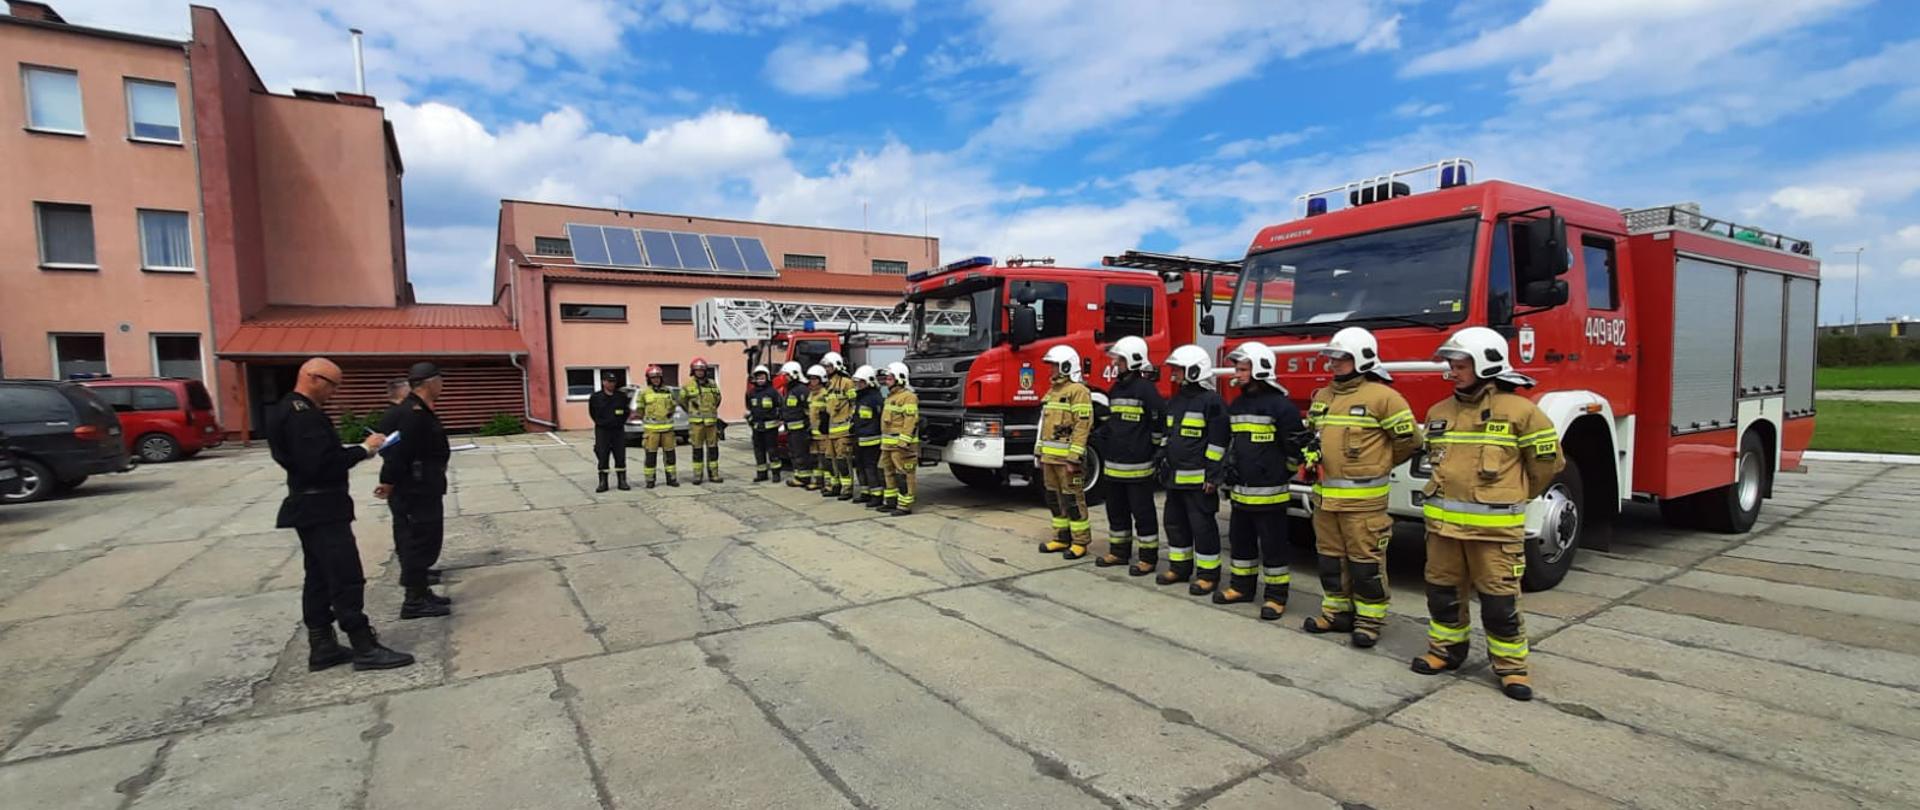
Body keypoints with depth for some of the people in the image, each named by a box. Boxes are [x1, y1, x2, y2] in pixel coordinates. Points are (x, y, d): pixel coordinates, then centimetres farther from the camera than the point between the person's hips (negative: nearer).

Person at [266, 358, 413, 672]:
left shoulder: (290, 411, 15)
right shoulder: (303, 414, -18)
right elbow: (321, 463, -26)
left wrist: (356, 450, 2)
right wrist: (363, 449, -17)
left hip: (311, 507, 11)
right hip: (321, 509, -11)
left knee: (319, 577, 13)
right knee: (347, 578, -8)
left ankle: (321, 646, 19)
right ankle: (364, 647, -4)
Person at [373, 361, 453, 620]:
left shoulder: (418, 411, 13)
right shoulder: (413, 414, -20)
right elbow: (398, 452, -24)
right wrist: (389, 483, -18)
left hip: (422, 489, 11)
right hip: (415, 491, -11)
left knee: (420, 541, 16)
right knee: (420, 542, -4)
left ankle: (421, 593, 25)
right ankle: (414, 601, 4)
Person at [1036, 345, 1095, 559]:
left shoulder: (1078, 391, -11)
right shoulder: (1052, 391, 18)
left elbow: (1083, 426, -18)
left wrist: (1074, 459, -21)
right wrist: (1040, 453, 19)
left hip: (1066, 458, -9)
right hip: (1049, 458, 9)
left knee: (1072, 499, -3)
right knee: (1054, 498, 13)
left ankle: (1080, 542, 6)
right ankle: (1062, 538, 23)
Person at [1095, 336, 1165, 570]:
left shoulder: (1146, 388, -12)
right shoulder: (1116, 389, 13)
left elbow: (1162, 421, -13)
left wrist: (1156, 448, -9)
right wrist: (1103, 450, 19)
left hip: (1137, 465, -8)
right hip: (1114, 464, 9)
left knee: (1142, 513, 2)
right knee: (1116, 509, 16)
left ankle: (1149, 556, 13)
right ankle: (1119, 551, 29)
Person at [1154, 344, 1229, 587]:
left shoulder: (1211, 401, -12)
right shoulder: (1175, 401, 14)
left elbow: (1218, 442, -15)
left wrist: (1213, 475, -17)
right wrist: (1163, 464, 19)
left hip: (1198, 479, -8)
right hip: (1175, 477, 9)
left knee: (1202, 526, -1)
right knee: (1175, 522, 15)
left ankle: (1209, 574, 11)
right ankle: (1179, 567, 28)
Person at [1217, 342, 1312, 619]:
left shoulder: (1280, 405, -13)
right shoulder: (1236, 405, 12)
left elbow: (1298, 444, -11)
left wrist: (1284, 472, -1)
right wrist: (1230, 473, 18)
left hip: (1268, 492, -8)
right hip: (1240, 491, 8)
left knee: (1272, 544, 2)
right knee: (1240, 540, 16)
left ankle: (1276, 595, 13)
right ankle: (1241, 586, 29)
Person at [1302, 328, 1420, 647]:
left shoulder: (1382, 397, -9)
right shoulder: (1322, 396, 13)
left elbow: (1409, 440, -4)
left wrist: (1378, 465, 7)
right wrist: (1314, 458, 9)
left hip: (1363, 498, -7)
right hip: (1324, 494, 7)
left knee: (1366, 560, 1)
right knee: (1330, 557, 14)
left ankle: (1369, 619, 13)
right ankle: (1337, 611, 26)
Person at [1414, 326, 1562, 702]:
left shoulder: (1520, 411, -8)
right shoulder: (1439, 412, 8)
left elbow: (1548, 461, 1)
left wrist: (1513, 496, 11)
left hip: (1495, 526, -5)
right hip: (1443, 521, 5)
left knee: (1499, 599, 4)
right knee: (1443, 592, 14)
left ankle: (1511, 665, 19)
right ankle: (1446, 649, 29)